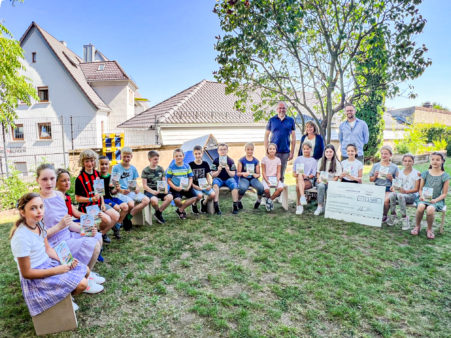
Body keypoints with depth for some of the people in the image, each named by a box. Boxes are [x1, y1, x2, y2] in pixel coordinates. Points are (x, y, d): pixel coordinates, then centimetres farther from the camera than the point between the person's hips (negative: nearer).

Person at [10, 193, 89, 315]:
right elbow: (26, 273, -21)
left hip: (48, 263, 8)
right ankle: (63, 299, 13)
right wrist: (56, 270, -19)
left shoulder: (38, 224, -5)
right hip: (35, 277, -8)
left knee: (85, 270, 8)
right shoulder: (21, 237, -29)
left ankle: (65, 293, 24)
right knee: (82, 284, -16)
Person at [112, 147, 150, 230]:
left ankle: (129, 217, -11)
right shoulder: (116, 168, 0)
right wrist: (122, 190, -19)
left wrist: (137, 188, -4)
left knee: (146, 200, -18)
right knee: (131, 204, -33)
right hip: (121, 192, -5)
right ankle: (124, 219, -1)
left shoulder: (133, 168, 14)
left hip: (132, 191, 5)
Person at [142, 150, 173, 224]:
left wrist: (165, 189, -8)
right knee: (154, 200, -37)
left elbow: (164, 181, 13)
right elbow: (145, 186, -4)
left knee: (170, 197, -25)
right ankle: (158, 212, -1)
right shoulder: (145, 170, -1)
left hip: (160, 190, 4)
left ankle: (158, 213, -6)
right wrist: (153, 192, -19)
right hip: (149, 190, -4)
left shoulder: (160, 169, 12)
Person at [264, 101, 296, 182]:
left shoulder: (291, 120, 7)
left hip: (285, 152, 1)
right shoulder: (272, 120, 5)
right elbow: (266, 136, 7)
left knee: (282, 174, 7)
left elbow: (293, 137, 8)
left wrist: (292, 152, 3)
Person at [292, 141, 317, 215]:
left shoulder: (313, 161, 11)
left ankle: (299, 206, -23)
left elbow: (313, 174, 4)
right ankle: (303, 197, -48)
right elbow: (294, 173, 10)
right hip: (299, 179, 1)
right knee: (300, 175, -36)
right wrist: (298, 175, -12)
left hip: (309, 181, -1)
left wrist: (307, 176, -17)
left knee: (298, 186, -33)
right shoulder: (298, 159, 14)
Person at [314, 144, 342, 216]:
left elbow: (337, 176, -1)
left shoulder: (337, 163, 2)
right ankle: (320, 207, -31)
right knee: (321, 186, -34)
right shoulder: (321, 161, 11)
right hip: (321, 182, 2)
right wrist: (319, 179, -5)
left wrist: (330, 182, -17)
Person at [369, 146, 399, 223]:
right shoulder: (375, 165, 13)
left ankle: (384, 217, -2)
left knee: (385, 200, -31)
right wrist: (375, 176, -4)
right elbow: (371, 179, 16)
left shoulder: (394, 167, 6)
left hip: (388, 189, -2)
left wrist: (391, 179, -11)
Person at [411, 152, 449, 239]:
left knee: (430, 209, -34)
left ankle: (429, 229, -5)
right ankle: (417, 226, -6)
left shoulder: (445, 176, 2)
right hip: (424, 198, 2)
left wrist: (436, 200, -15)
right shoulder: (425, 173, 8)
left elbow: (444, 193, 2)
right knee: (421, 207, -33)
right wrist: (422, 196, -9)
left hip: (437, 200, -1)